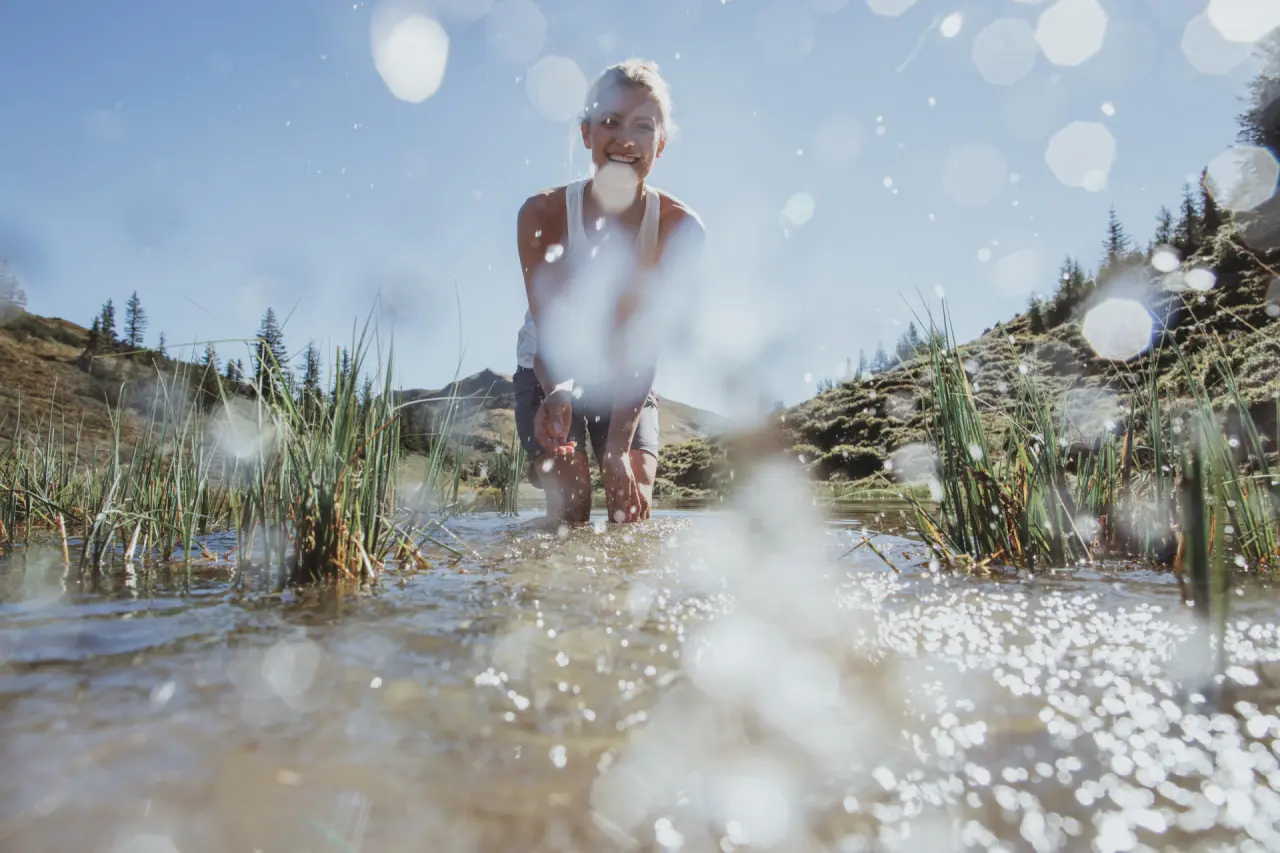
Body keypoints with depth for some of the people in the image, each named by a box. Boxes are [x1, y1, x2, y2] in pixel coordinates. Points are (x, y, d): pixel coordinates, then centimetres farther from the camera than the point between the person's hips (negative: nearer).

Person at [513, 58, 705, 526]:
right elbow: (548, 327, -26)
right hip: (548, 378, -1)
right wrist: (557, 393, -48)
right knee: (569, 502, -12)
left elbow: (644, 346, -23)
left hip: (627, 384, 1)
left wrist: (619, 444, -30)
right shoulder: (542, 213, -22)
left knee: (633, 507, -8)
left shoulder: (680, 227, -21)